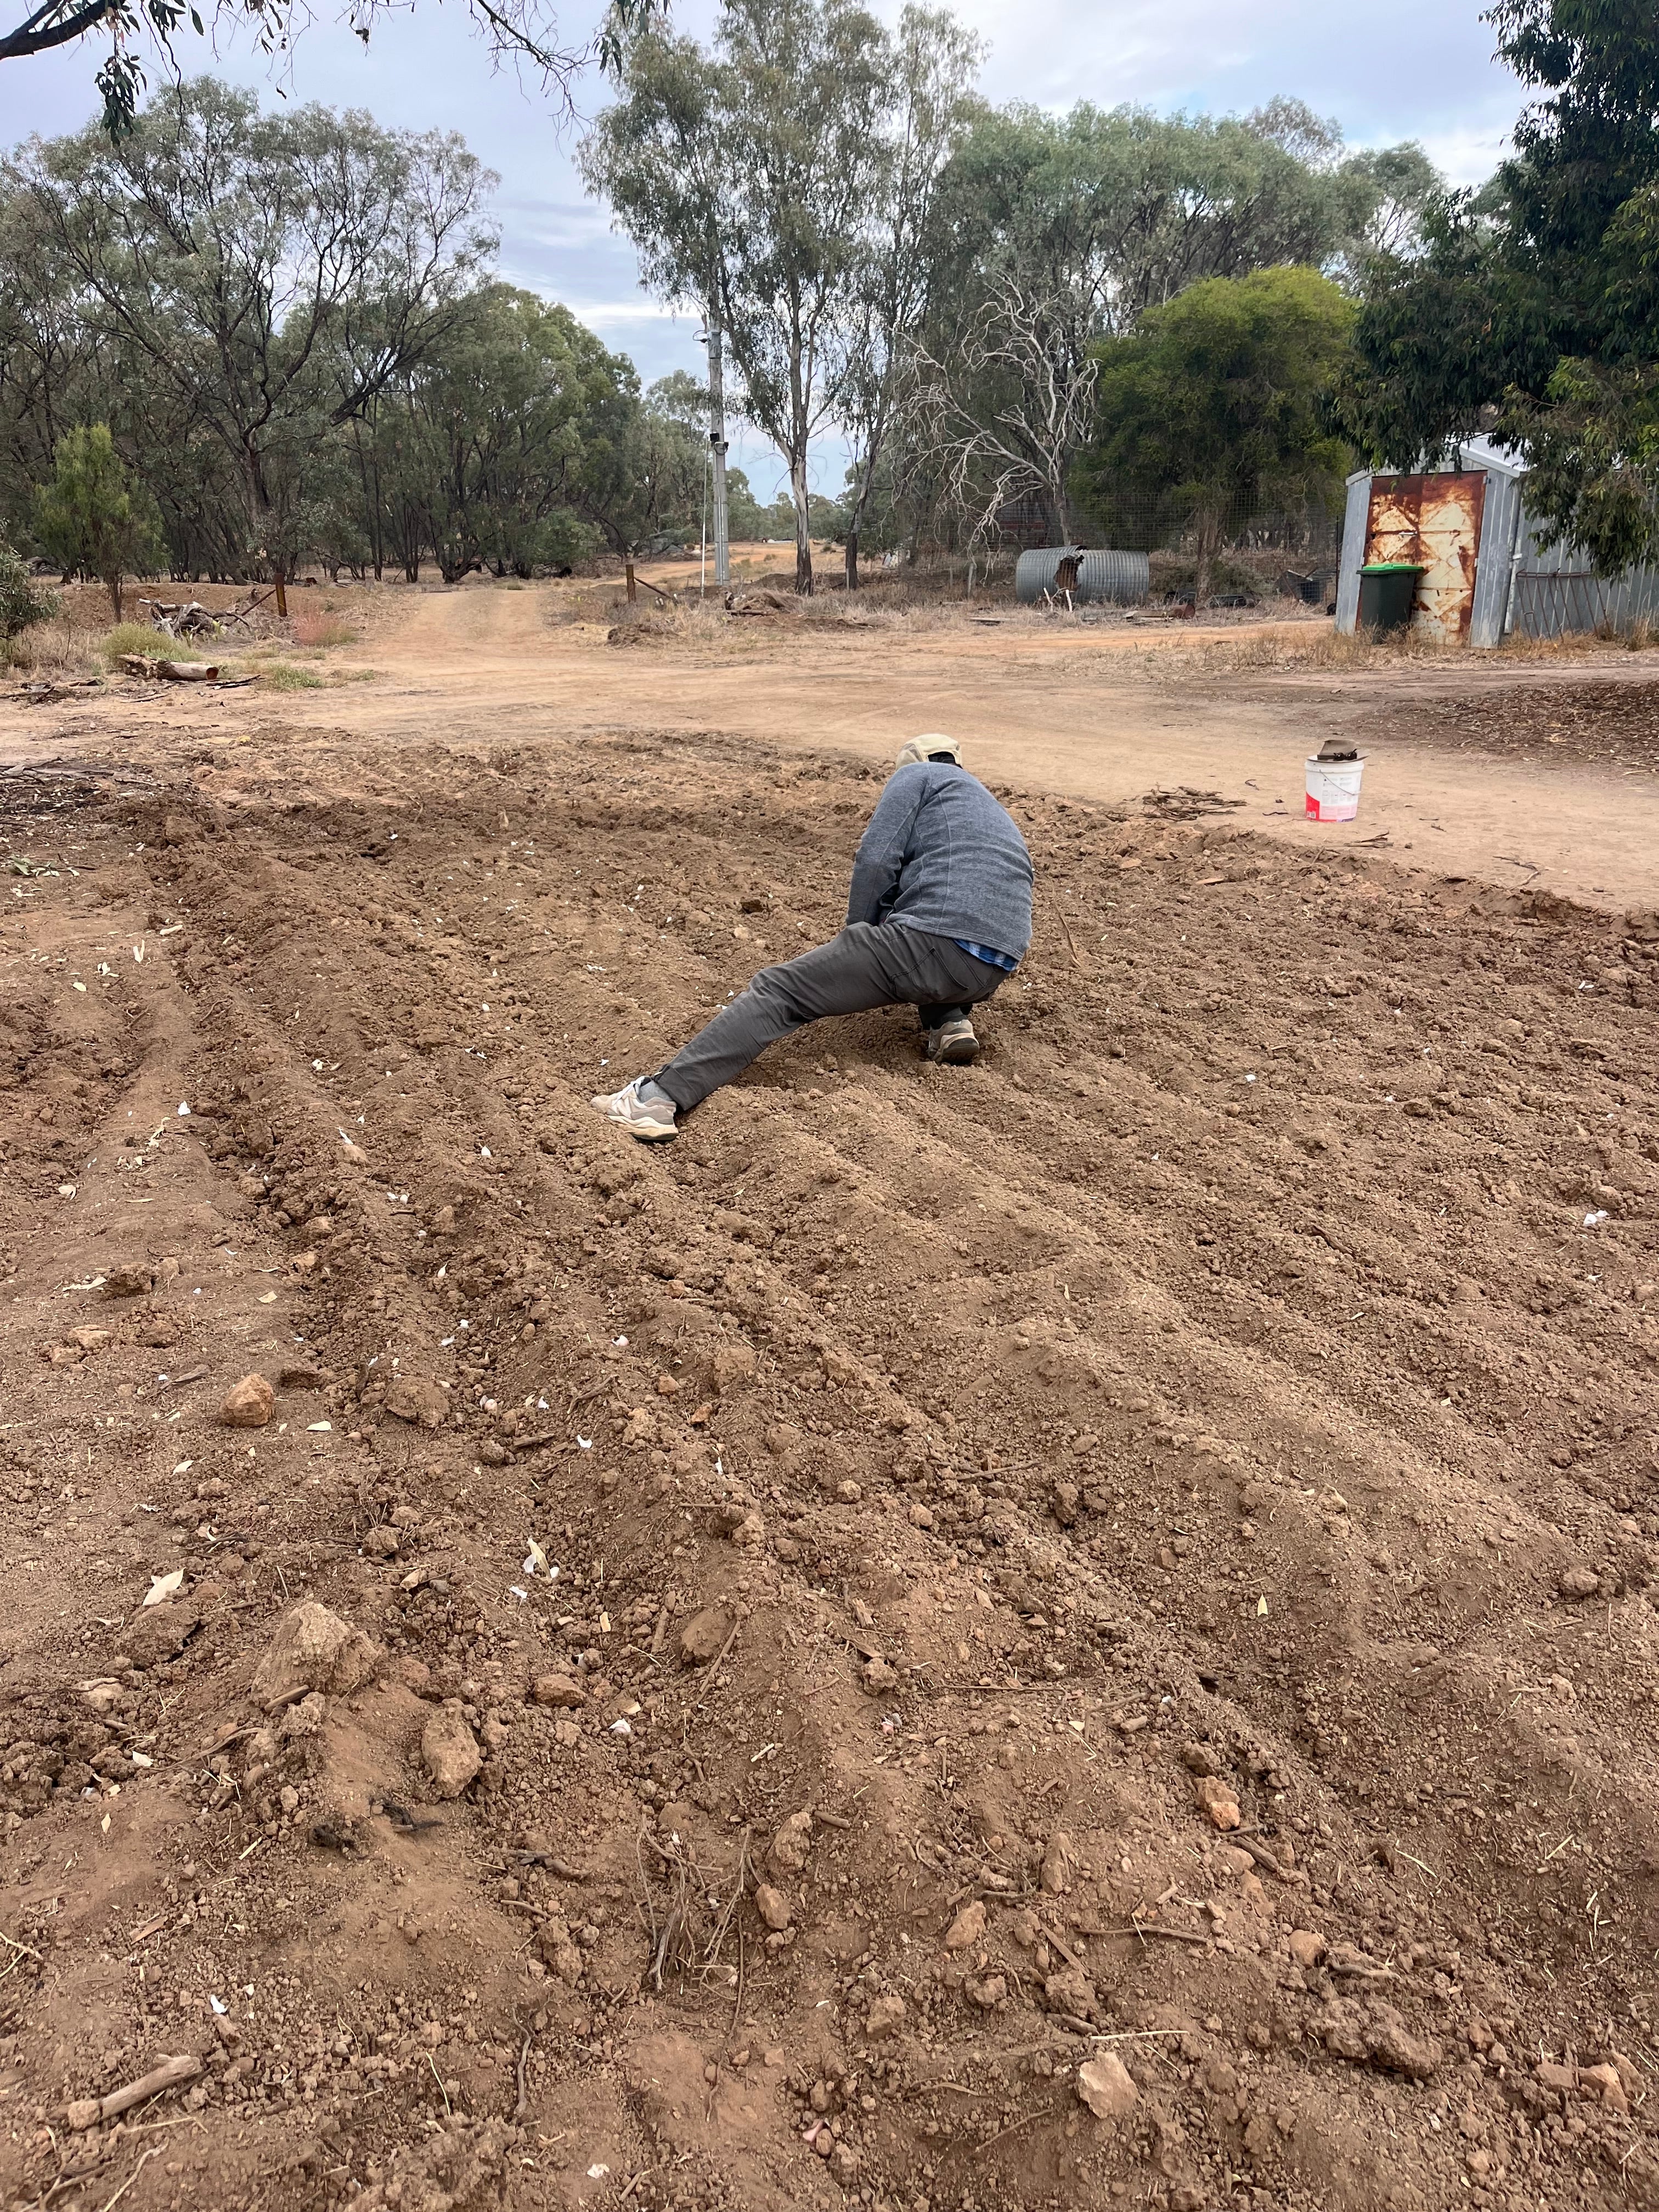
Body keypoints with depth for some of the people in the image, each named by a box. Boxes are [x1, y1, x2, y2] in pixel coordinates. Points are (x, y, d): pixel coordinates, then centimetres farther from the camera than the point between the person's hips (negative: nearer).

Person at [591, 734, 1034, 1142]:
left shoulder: (916, 776, 14)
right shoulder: (995, 812, 38)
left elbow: (876, 860, 0)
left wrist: (858, 941, 12)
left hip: (934, 938, -7)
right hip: (990, 975, 7)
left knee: (779, 990, -6)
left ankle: (664, 1096, -20)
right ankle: (951, 1022, 12)